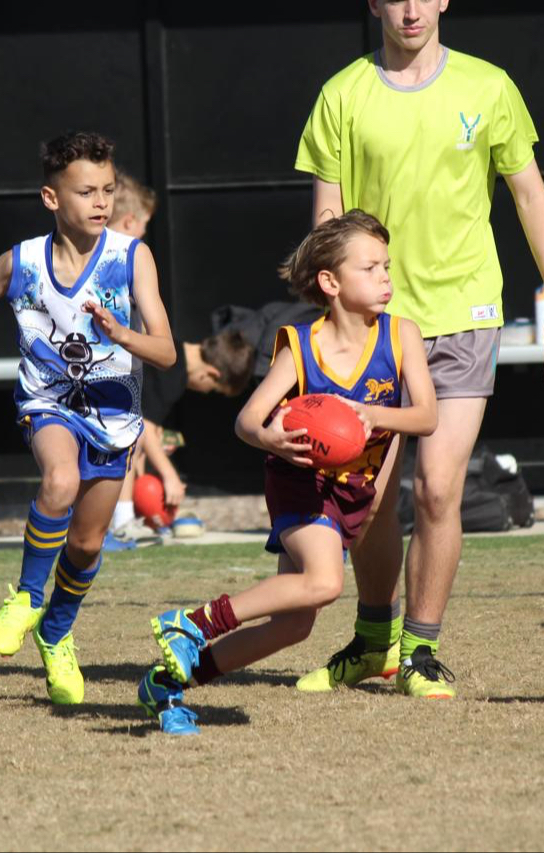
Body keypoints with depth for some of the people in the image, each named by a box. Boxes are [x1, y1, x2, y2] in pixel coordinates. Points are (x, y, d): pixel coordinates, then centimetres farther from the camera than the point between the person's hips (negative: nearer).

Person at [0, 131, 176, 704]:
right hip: (48, 402, -1)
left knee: (87, 543, 10)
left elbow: (166, 353, -18)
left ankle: (56, 634, 39)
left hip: (112, 410, 1)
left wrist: (120, 334, -37)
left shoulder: (131, 258, -13)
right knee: (61, 482, -33)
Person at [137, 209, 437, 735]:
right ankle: (189, 626, -22)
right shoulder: (300, 347, -15)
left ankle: (171, 680, 14)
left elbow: (427, 417, -13)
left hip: (353, 492, 5)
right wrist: (269, 438, -41)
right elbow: (246, 419, -18)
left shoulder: (401, 336, -7)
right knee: (323, 582, -31)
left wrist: (372, 415, -31)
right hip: (301, 480, -5)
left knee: (293, 623, 3)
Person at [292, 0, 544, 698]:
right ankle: (374, 638, 28)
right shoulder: (342, 97, 1)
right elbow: (327, 216, 2)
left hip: (462, 313, -1)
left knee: (438, 489, -10)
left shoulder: (488, 88, 2)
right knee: (368, 496, 4)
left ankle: (420, 652, 5)